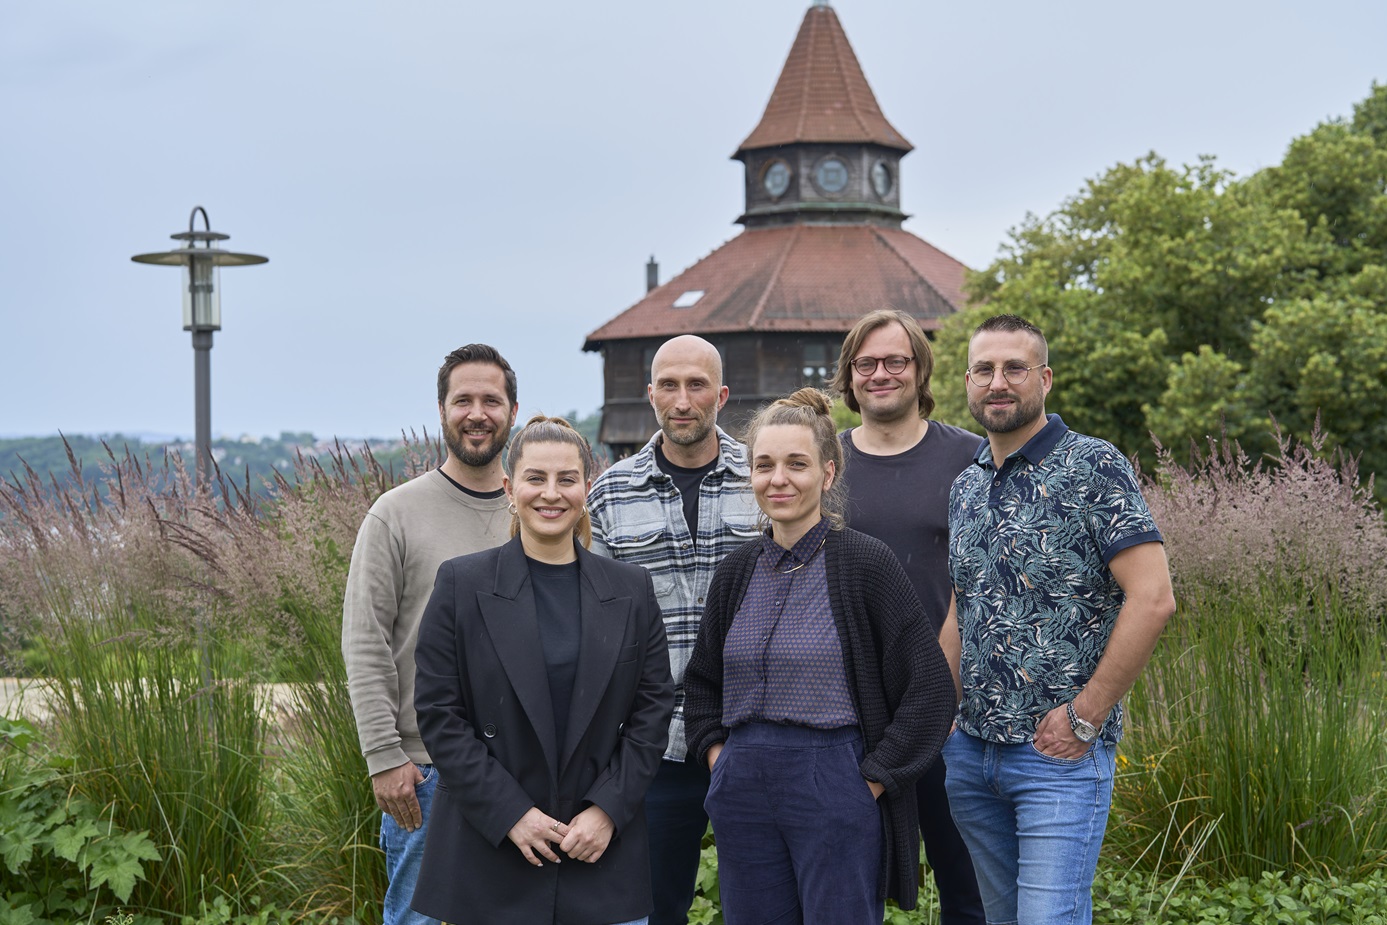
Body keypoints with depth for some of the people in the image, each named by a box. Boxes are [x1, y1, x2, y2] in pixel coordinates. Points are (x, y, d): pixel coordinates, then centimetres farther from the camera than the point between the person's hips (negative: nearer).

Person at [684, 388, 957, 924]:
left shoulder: (865, 563, -6)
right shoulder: (737, 573, 9)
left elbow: (930, 687, -8)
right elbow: (702, 683, 23)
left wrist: (873, 778, -10)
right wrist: (716, 754, 9)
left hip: (835, 792, -5)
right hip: (744, 792, 5)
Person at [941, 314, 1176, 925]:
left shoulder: (1092, 467, -9)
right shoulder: (966, 487, 13)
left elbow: (1152, 598, -17)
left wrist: (1086, 715, -16)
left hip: (1059, 755, -7)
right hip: (971, 752, 7)